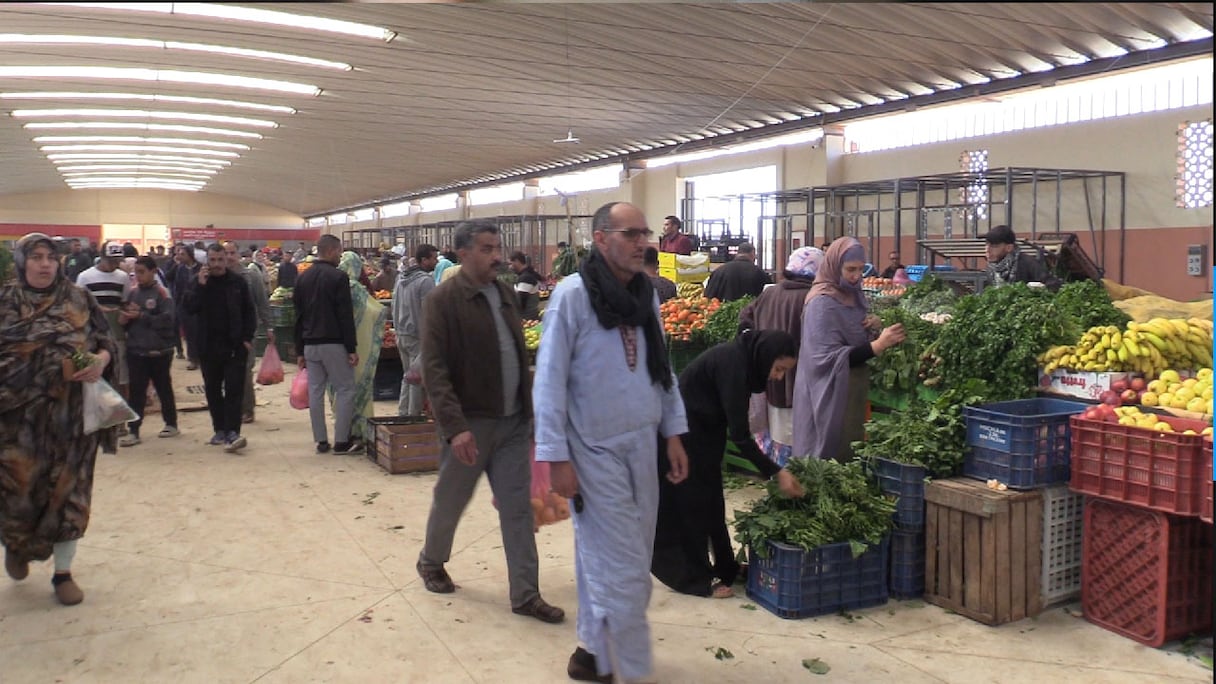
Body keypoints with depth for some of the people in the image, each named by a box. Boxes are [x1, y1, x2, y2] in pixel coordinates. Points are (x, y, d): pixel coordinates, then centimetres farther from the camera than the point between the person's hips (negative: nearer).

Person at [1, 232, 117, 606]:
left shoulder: (79, 299, 3)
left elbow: (106, 339, 4)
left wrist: (101, 358, -17)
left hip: (71, 413, 1)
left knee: (68, 488, 4)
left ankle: (63, 572, 17)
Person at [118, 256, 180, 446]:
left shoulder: (161, 293, -9)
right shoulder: (133, 293, 7)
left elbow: (167, 320, -20)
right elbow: (126, 319, 17)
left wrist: (142, 316, -19)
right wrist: (125, 318, -5)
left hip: (159, 351, -4)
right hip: (135, 350, 4)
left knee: (164, 388, 11)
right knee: (136, 391, 3)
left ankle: (171, 423, 26)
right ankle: (133, 430, 6)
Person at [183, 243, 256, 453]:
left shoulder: (238, 282, 2)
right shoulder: (199, 282, 6)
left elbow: (249, 312, 4)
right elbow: (189, 307, -7)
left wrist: (247, 338, -4)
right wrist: (200, 286, -16)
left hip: (235, 345, -3)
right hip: (209, 346, 3)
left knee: (234, 389, -9)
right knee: (212, 389, 10)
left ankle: (232, 432, -13)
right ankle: (220, 430, 20)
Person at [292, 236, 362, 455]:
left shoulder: (302, 278, 11)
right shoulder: (338, 277, -10)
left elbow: (298, 316, 13)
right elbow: (346, 316, -14)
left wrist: (300, 351, 17)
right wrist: (352, 348, -10)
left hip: (310, 344, 7)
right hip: (334, 344, -7)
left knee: (315, 391, 9)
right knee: (345, 389, 1)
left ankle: (321, 441, 13)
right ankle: (341, 441, -1)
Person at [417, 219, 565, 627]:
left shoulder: (506, 294, 8)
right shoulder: (443, 300, -11)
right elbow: (434, 369, -16)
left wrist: (529, 410, 11)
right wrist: (455, 426, -24)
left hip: (513, 422, 5)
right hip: (470, 424, -5)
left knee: (518, 508, 5)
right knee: (450, 502, 14)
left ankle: (525, 594, 13)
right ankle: (431, 562, 40)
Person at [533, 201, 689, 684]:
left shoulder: (646, 295, 7)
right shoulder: (572, 296, -13)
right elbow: (550, 381, -12)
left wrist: (673, 433, 11)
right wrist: (555, 457, -15)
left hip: (642, 446, 6)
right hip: (596, 451, -6)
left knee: (605, 560, 15)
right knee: (623, 569, -1)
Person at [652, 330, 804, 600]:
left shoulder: (744, 358, -2)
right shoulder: (732, 364, -29)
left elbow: (737, 426, 6)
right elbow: (739, 433, -29)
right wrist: (776, 472, -28)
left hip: (703, 431, 9)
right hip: (682, 434, -9)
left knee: (710, 501, 12)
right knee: (692, 505, -2)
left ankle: (725, 568, 20)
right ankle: (697, 579, 6)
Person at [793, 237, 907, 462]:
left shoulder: (853, 295, 7)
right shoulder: (822, 303, -18)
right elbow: (830, 358, -23)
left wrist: (874, 325, -1)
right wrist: (879, 344, -28)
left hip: (853, 391, 8)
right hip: (829, 396, -8)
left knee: (851, 454, 12)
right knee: (829, 458, 0)